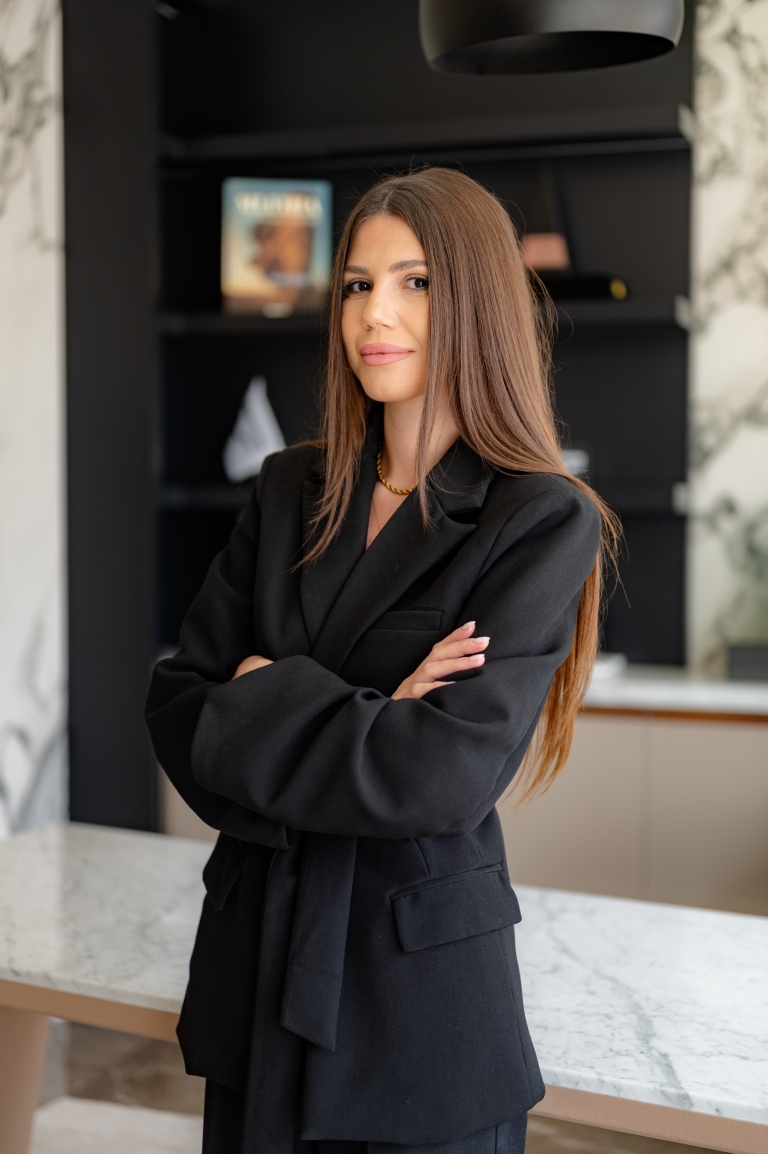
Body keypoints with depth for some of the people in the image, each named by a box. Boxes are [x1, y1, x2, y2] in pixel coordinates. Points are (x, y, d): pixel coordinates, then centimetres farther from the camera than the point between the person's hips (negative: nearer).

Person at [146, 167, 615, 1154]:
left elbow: (447, 772, -21)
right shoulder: (292, 492, 5)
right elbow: (179, 709, -1)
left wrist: (267, 699, -10)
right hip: (254, 954, 5)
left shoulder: (542, 522, -11)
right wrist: (353, 722, -16)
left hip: (423, 978, -4)